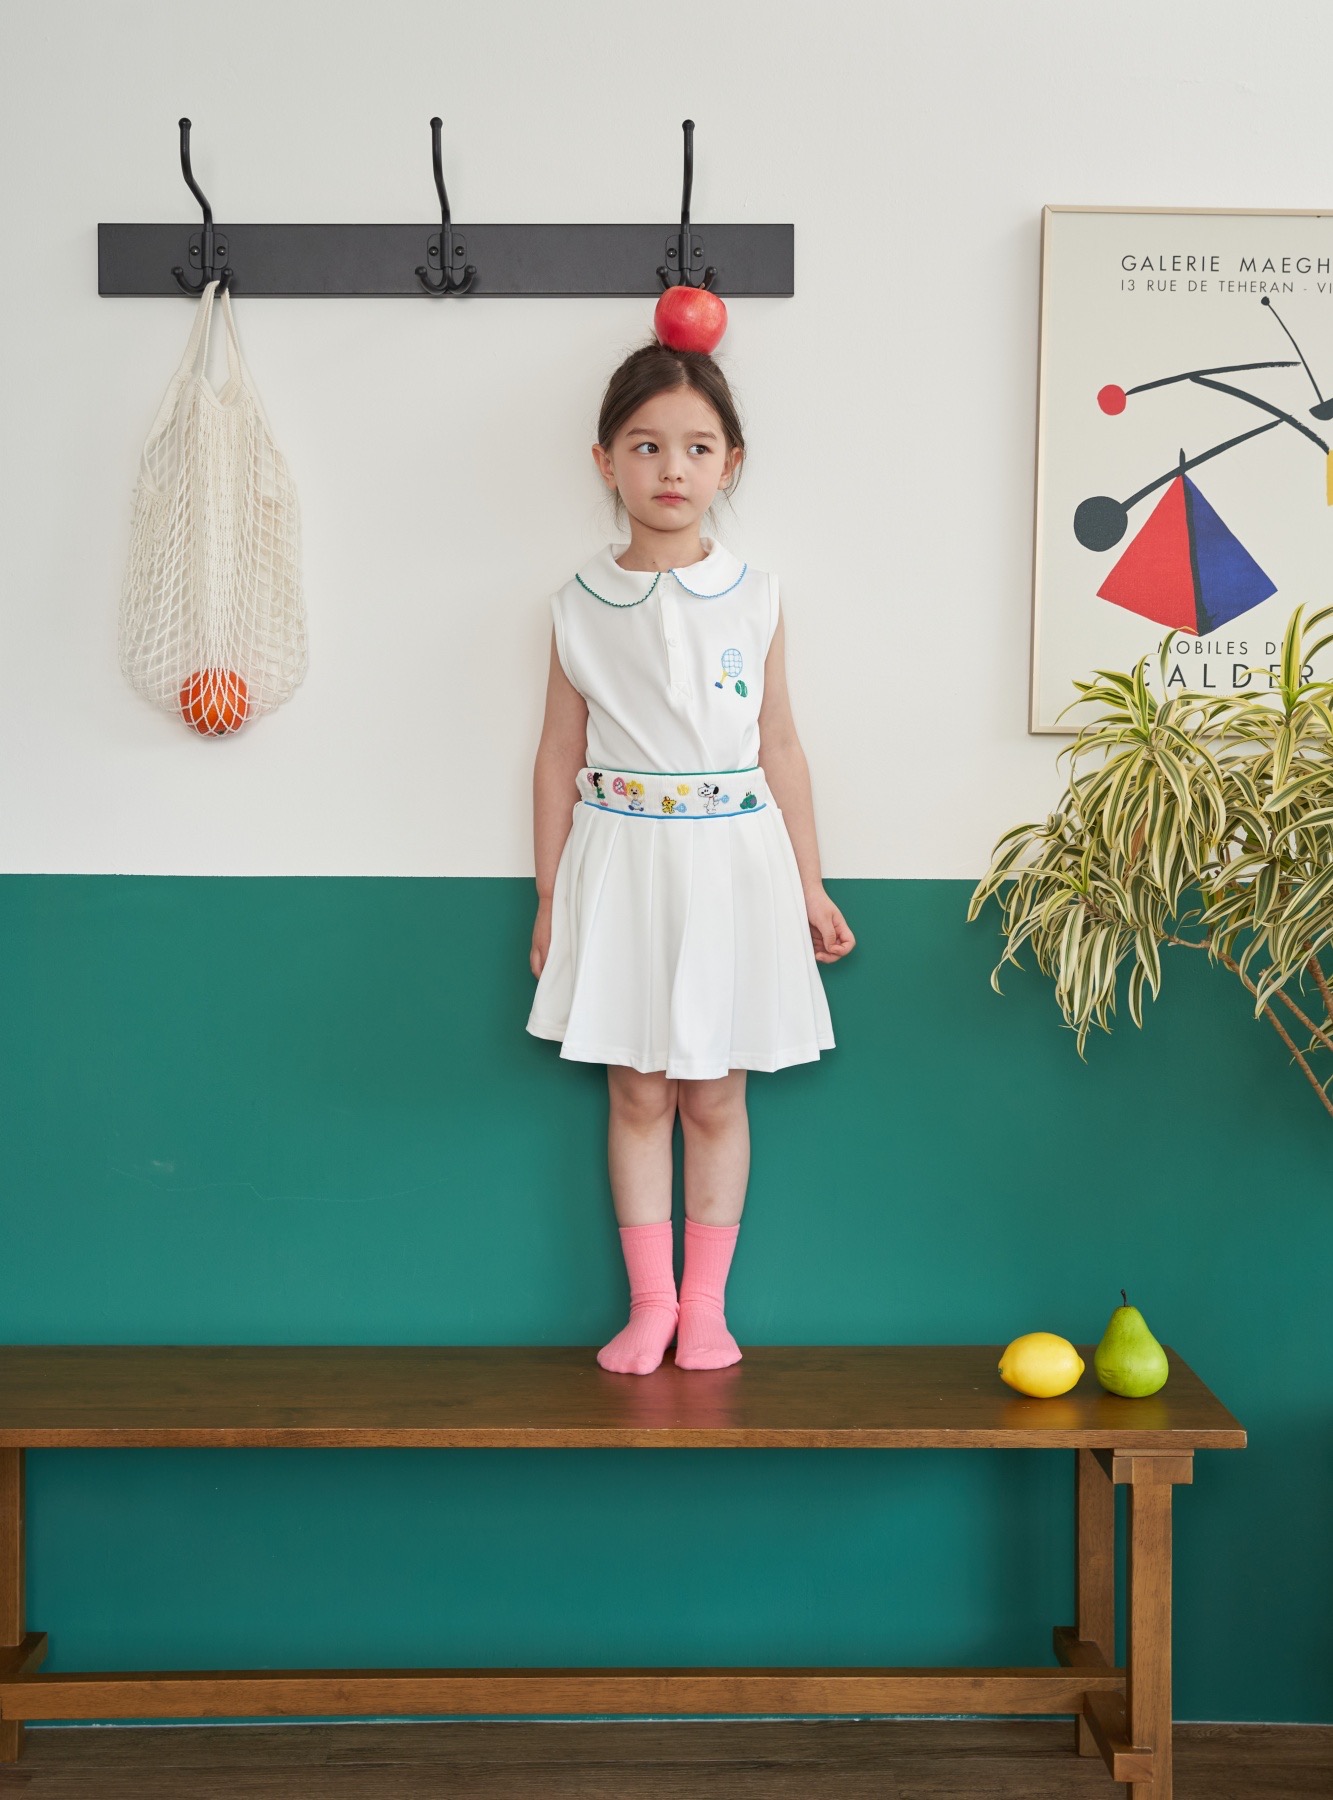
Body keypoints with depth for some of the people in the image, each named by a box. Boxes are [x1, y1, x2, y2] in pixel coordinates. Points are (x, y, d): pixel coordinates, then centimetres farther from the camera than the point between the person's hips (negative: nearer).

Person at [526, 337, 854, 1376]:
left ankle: (706, 1302, 22)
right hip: (623, 864, 0)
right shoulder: (582, 607, 0)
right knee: (637, 1095, 7)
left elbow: (779, 748, 5)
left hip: (731, 861, 0)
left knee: (716, 1097, 7)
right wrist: (551, 899, 5)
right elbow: (561, 756, 4)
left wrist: (809, 888, 7)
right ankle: (649, 1301, 21)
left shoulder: (753, 597, 1)